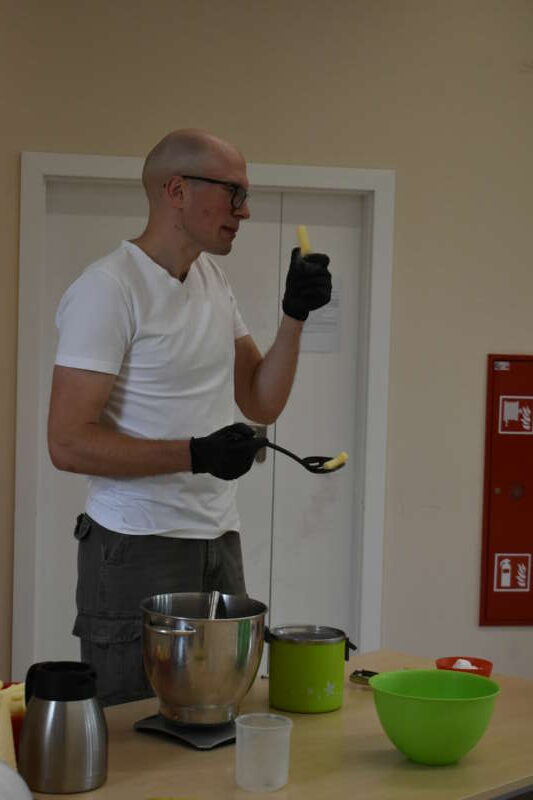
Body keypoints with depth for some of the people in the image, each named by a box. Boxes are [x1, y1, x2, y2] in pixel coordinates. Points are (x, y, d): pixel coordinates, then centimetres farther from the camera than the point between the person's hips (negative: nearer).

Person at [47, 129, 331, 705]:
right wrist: (196, 454, -25)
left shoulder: (213, 279, 11)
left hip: (219, 540, 8)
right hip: (137, 547, -7)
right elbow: (68, 443, -18)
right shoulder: (107, 288, -14)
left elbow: (261, 404, 12)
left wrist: (295, 314, -1)